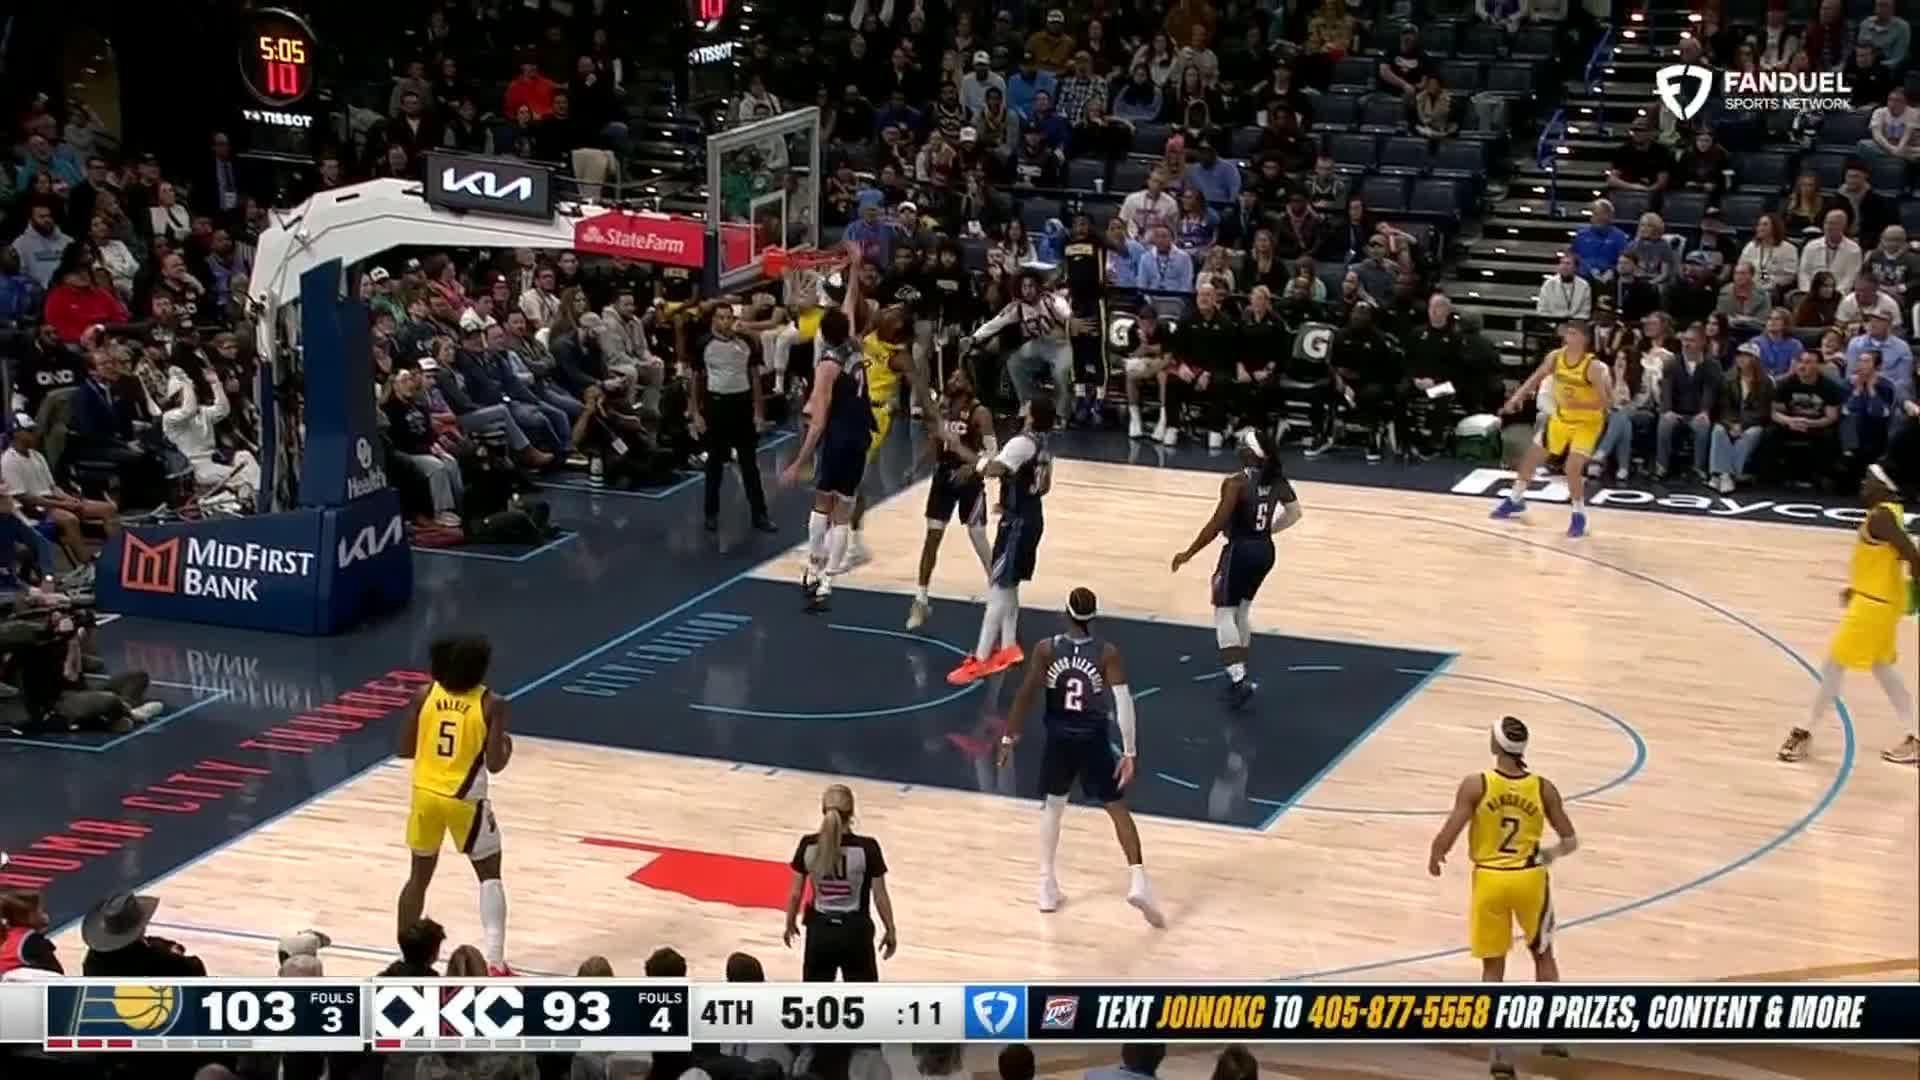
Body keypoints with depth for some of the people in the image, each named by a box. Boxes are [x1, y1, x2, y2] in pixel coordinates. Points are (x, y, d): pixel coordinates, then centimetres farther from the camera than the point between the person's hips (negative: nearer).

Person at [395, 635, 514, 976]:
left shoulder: (424, 695, -3)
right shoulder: (491, 704, -13)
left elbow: (404, 749, 1)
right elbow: (494, 764, -15)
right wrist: (507, 746, 6)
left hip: (426, 795, 3)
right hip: (464, 800, -3)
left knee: (419, 876, 18)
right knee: (489, 875, 12)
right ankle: (495, 963, 2)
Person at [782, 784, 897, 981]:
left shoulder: (808, 846, -9)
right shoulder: (867, 848, -16)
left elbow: (795, 893, -1)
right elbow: (880, 897, -8)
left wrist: (790, 923, 16)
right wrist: (890, 931, 6)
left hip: (820, 930, 2)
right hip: (855, 931, -2)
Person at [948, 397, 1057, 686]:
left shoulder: (1022, 443, -21)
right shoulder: (1043, 446, 9)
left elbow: (994, 469, -34)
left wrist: (982, 461, -13)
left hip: (1017, 522, -10)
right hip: (1032, 517, 10)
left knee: (997, 588, -8)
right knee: (1008, 586, 21)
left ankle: (980, 660, -9)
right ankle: (1007, 648, 29)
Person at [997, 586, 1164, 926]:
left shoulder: (1046, 649, -9)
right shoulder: (1107, 653, -12)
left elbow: (1026, 696, -9)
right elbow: (1123, 702, -17)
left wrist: (1009, 737, 1)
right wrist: (1130, 752, -14)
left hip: (1058, 738, 2)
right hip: (1092, 739, -1)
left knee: (1053, 805, 22)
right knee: (1118, 809, 9)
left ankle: (1047, 885, 22)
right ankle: (1137, 881, -7)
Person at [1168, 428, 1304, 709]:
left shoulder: (1236, 483, -20)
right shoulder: (1275, 480, 2)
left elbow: (1217, 524, -21)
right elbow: (1294, 513, 13)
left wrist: (1188, 554, -13)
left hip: (1240, 551, -7)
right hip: (1265, 550, 7)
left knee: (1224, 614, 2)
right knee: (1241, 611, 22)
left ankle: (1238, 680, -10)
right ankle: (1237, 673, 26)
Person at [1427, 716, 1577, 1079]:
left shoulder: (1475, 786, -14)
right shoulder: (1543, 788, -7)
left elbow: (1448, 835, -16)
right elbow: (1570, 842, 0)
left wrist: (1434, 858, 6)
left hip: (1490, 881, -1)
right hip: (1530, 879, 1)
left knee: (1493, 966, 11)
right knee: (1543, 953, 24)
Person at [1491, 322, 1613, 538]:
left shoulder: (1593, 367, -27)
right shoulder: (1555, 357, -10)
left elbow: (1605, 401, -27)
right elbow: (1537, 378, 7)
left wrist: (1577, 404, -38)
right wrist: (1517, 397, -3)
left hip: (1587, 422, -6)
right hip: (1561, 417, 6)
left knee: (1573, 468, -19)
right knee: (1531, 456, 14)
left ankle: (1580, 516, 1)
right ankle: (1515, 499, 36)